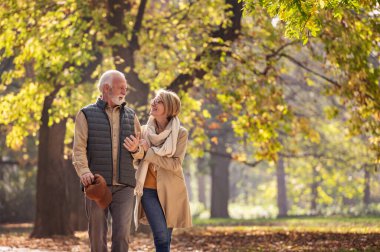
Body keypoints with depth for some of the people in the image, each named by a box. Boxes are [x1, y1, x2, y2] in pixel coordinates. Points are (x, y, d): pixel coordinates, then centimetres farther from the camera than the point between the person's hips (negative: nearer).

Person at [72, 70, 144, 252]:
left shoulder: (131, 116, 15)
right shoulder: (86, 115, 5)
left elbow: (143, 152, 15)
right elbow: (79, 149, -6)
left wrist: (135, 150, -9)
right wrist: (84, 171, -24)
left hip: (124, 187, 2)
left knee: (122, 235, -9)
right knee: (97, 237, 2)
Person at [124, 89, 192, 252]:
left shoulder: (181, 133, -5)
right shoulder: (144, 131, 3)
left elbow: (175, 164, -14)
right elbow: (137, 162, 7)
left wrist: (148, 151, -17)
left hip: (170, 191, 0)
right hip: (149, 190, 0)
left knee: (165, 239, 6)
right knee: (161, 238, -13)